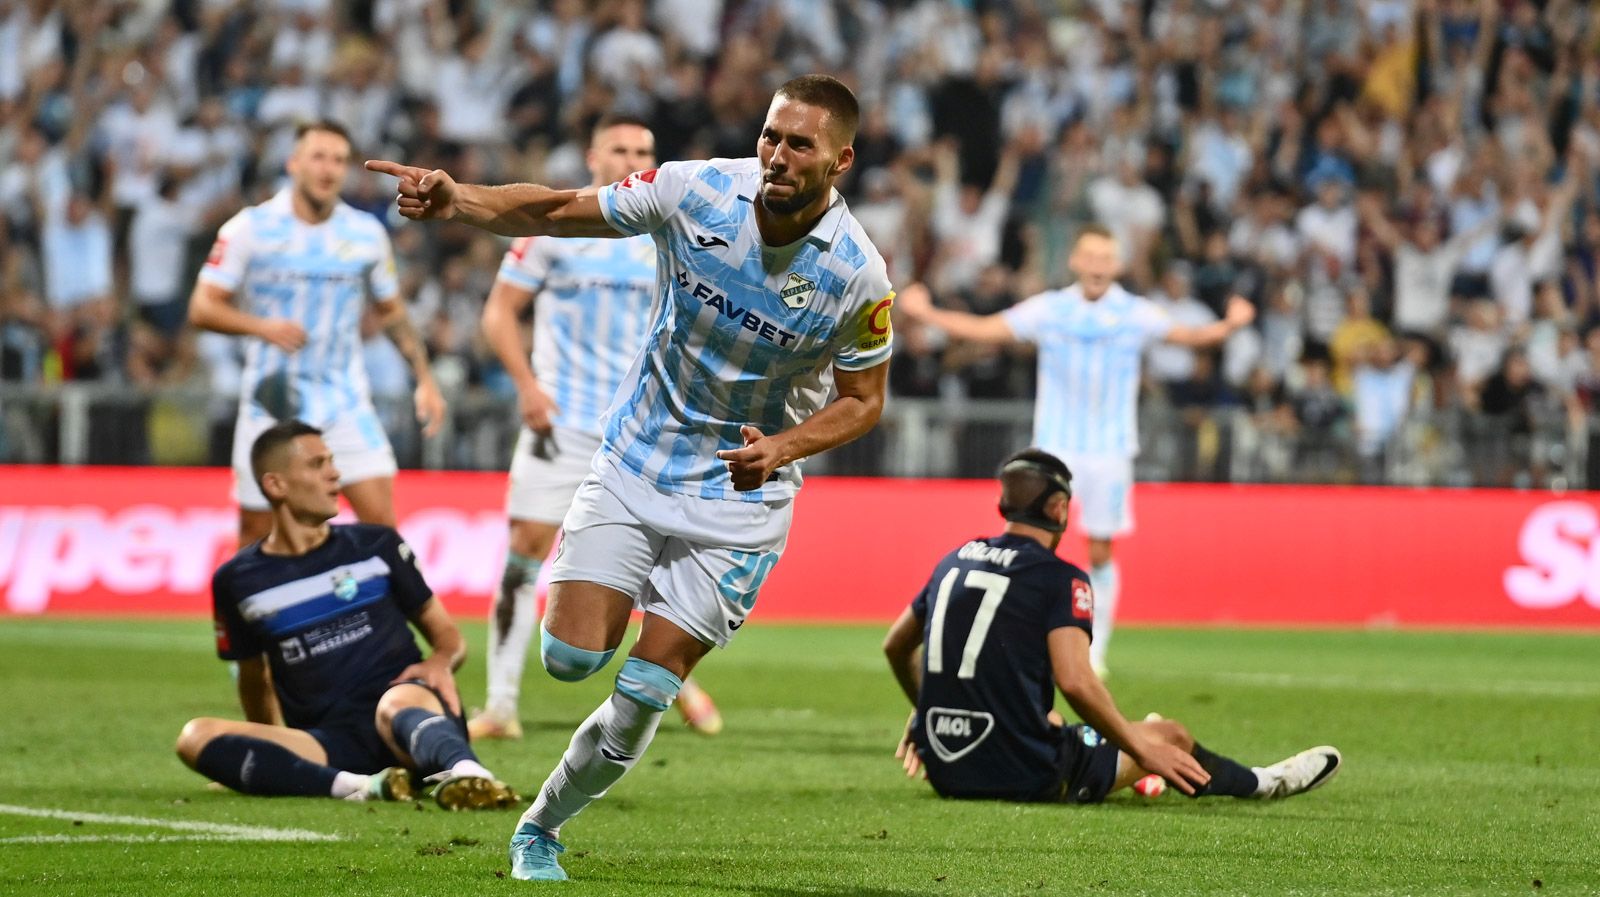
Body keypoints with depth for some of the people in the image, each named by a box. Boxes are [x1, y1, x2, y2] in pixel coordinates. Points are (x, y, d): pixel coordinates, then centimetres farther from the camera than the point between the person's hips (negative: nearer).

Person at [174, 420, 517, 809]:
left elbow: (448, 634, 16)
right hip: (330, 745, 1)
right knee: (197, 737, -26)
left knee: (399, 704, -39)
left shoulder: (376, 546, 12)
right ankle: (359, 786, -44)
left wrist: (441, 663, -6)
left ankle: (466, 774, -71)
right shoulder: (237, 582, 12)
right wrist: (266, 760, 22)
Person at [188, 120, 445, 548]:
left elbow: (392, 312, 17)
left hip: (346, 403, 2)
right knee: (257, 535, 3)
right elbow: (202, 307, -6)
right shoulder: (251, 228, -5)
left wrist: (424, 378, 8)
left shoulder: (366, 233, 4)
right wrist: (262, 326, -23)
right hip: (271, 401, -2)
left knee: (381, 520, -11)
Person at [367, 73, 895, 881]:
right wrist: (455, 200, -23)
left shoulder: (859, 276, -16)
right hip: (634, 463, 2)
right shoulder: (696, 191, -14)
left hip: (741, 496, -1)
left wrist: (783, 448, -20)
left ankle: (540, 828, 18)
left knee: (642, 695, -4)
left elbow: (863, 398, -1)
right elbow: (559, 211, -5)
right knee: (570, 656, -11)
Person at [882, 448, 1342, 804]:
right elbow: (1075, 680, -22)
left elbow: (895, 646, 20)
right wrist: (1140, 749, -11)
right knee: (1168, 737, 14)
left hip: (944, 773, 7)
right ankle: (1260, 784, 37)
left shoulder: (954, 561, 9)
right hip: (1024, 776, -7)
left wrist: (928, 712, 38)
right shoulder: (1061, 579, -11)